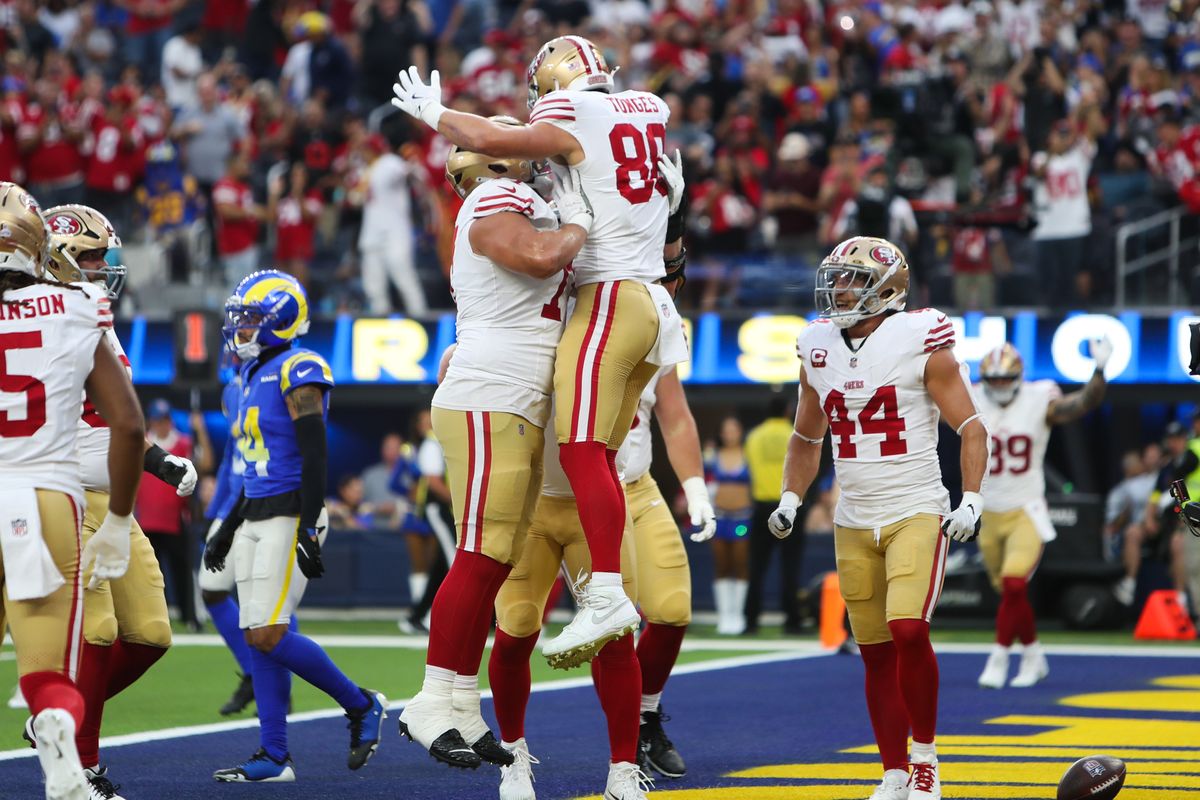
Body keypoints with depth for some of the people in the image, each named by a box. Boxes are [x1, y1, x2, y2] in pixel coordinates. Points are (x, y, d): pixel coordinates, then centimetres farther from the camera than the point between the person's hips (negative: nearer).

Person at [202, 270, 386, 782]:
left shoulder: (297, 373, -11)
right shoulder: (254, 377, 17)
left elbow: (314, 458, -17)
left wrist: (307, 532, -24)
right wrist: (227, 531, 26)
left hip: (290, 517, -9)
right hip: (256, 517, 9)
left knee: (268, 636, -14)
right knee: (259, 639, 5)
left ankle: (361, 706, 2)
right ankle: (274, 756, 7)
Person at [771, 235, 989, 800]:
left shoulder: (921, 342, -7)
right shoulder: (818, 349, 8)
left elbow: (971, 429, -3)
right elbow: (806, 438, 23)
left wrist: (971, 502, -13)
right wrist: (790, 499, 10)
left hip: (916, 514, -5)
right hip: (854, 523, 5)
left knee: (908, 631, -21)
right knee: (876, 652, 7)